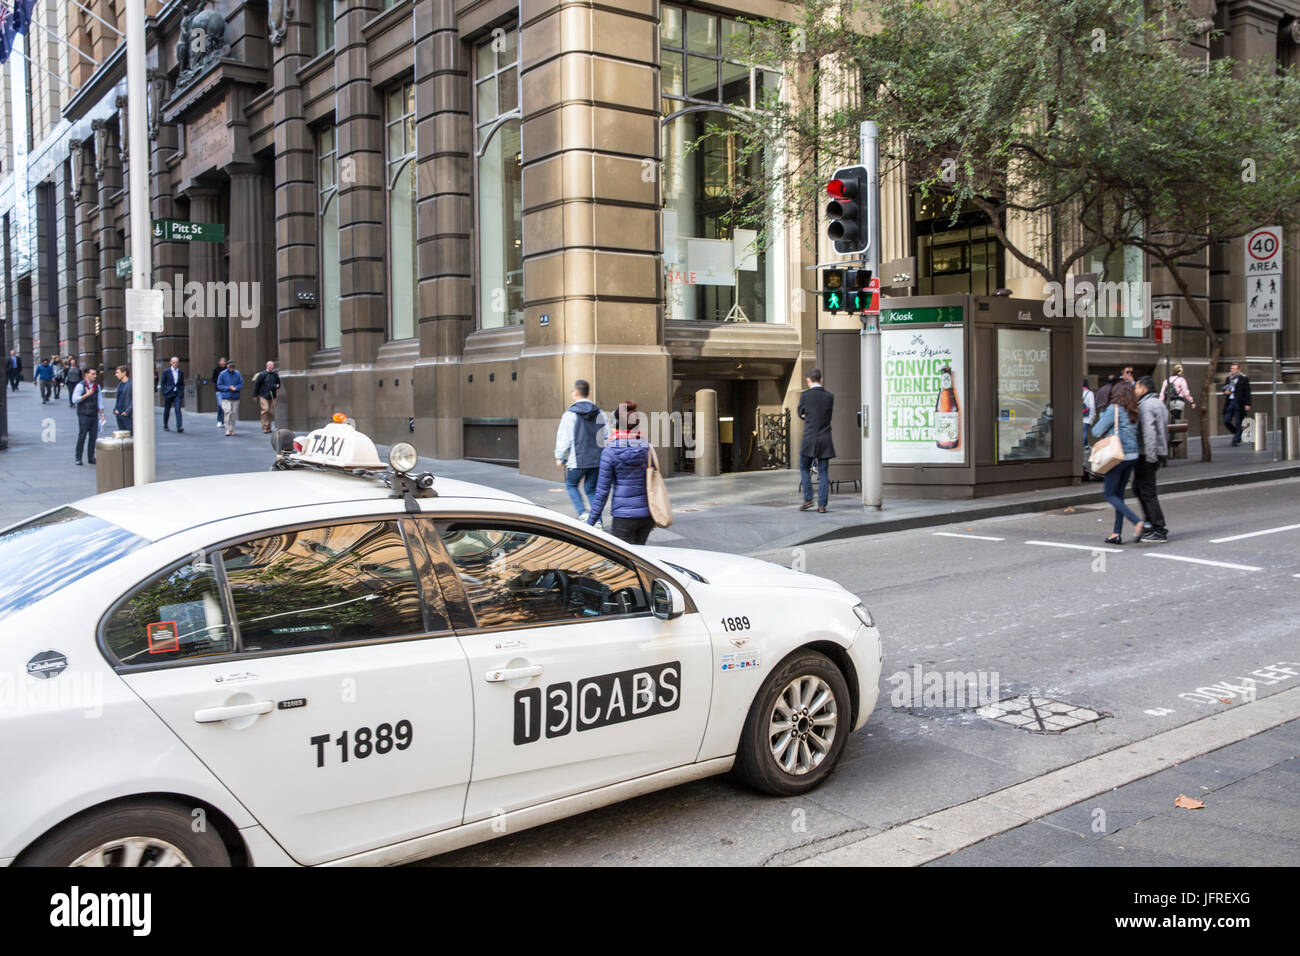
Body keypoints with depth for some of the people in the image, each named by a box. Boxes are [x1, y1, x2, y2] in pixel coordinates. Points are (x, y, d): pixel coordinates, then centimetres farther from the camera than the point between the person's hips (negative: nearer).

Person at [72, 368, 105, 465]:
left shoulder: (97, 386, 12)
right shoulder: (81, 385, -5)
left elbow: (100, 401, 16)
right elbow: (74, 399, -11)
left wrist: (102, 414, 11)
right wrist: (87, 394, -17)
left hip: (94, 415, 5)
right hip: (84, 415, -5)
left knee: (93, 437, 5)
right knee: (82, 436, -5)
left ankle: (91, 457, 13)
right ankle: (78, 458, 2)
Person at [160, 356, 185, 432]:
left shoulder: (181, 372, 8)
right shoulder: (166, 371, 0)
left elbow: (182, 384, 14)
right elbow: (162, 383, 1)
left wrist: (182, 393, 2)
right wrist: (164, 393, -7)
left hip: (177, 394, 1)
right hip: (168, 394, -1)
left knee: (178, 410, -13)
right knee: (167, 410, 11)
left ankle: (179, 427, -20)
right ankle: (165, 425, 29)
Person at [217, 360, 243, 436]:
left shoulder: (237, 374, 3)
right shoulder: (222, 374, -1)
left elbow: (241, 383, 5)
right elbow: (219, 385, 1)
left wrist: (235, 388, -13)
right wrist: (228, 388, -11)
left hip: (235, 397, 2)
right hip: (226, 397, -2)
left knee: (234, 413, 5)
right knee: (227, 412, -13)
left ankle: (232, 429, 17)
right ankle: (227, 429, -11)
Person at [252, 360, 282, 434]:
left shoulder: (275, 375, 10)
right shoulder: (262, 374, -5)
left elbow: (278, 384, 23)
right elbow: (256, 384, -3)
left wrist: (277, 386, -2)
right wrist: (255, 395, -4)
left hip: (272, 396, 5)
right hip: (263, 395, -5)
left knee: (272, 412, 1)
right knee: (265, 410, -15)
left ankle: (269, 427, 13)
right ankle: (265, 428, -10)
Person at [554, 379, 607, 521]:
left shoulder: (570, 414, -9)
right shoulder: (599, 413, 6)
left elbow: (564, 437, -7)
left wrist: (559, 457, 4)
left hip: (578, 460, -4)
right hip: (597, 460, 4)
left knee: (571, 484, 16)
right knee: (591, 489, 13)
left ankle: (582, 512, -1)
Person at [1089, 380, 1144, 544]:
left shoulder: (1114, 410, -12)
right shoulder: (1133, 412, 8)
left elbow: (1097, 431, -11)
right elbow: (1135, 433, 16)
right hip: (1133, 456, 7)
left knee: (1110, 495, 2)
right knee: (1119, 493, 14)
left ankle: (1138, 523, -15)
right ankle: (1117, 533, 15)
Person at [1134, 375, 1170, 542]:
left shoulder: (1145, 406, -14)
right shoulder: (1159, 403, 17)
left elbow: (1148, 432, -23)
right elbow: (1165, 431, 21)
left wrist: (1150, 455, -24)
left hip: (1147, 455, -10)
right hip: (1160, 453, 10)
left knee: (1147, 492, -5)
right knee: (1138, 487, 18)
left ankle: (1160, 531, -4)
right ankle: (1150, 523, 19)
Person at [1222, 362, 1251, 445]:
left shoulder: (1244, 379, -3)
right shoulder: (1228, 378, 12)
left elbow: (1247, 392, -5)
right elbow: (1224, 388, 24)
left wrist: (1247, 404, -11)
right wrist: (1225, 391, -1)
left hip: (1239, 403, -5)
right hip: (1229, 402, 5)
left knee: (1238, 423, -1)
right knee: (1226, 421, 2)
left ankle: (1236, 440, 8)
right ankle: (1237, 433, 25)